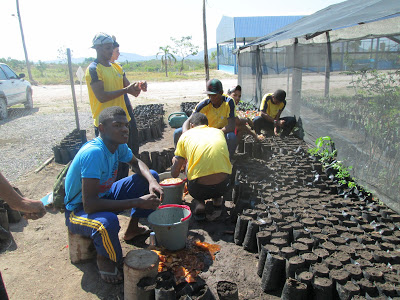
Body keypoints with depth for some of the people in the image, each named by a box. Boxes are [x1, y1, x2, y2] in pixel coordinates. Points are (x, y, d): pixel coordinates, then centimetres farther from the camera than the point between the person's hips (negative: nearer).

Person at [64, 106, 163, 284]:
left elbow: (136, 163, 11)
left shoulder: (118, 145, -10)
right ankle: (104, 258, -5)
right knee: (108, 222, -42)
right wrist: (138, 202, -34)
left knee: (150, 176, 2)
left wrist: (152, 181, -12)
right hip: (78, 210, -8)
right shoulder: (93, 153, -33)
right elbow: (89, 204, -36)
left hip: (104, 195, 8)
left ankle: (132, 229, 18)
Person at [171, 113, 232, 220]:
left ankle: (199, 203, 9)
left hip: (200, 188, -3)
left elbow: (175, 173, 7)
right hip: (223, 186, 3)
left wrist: (174, 161, 33)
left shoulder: (186, 135, 9)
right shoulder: (218, 131, 17)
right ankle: (217, 199, 23)